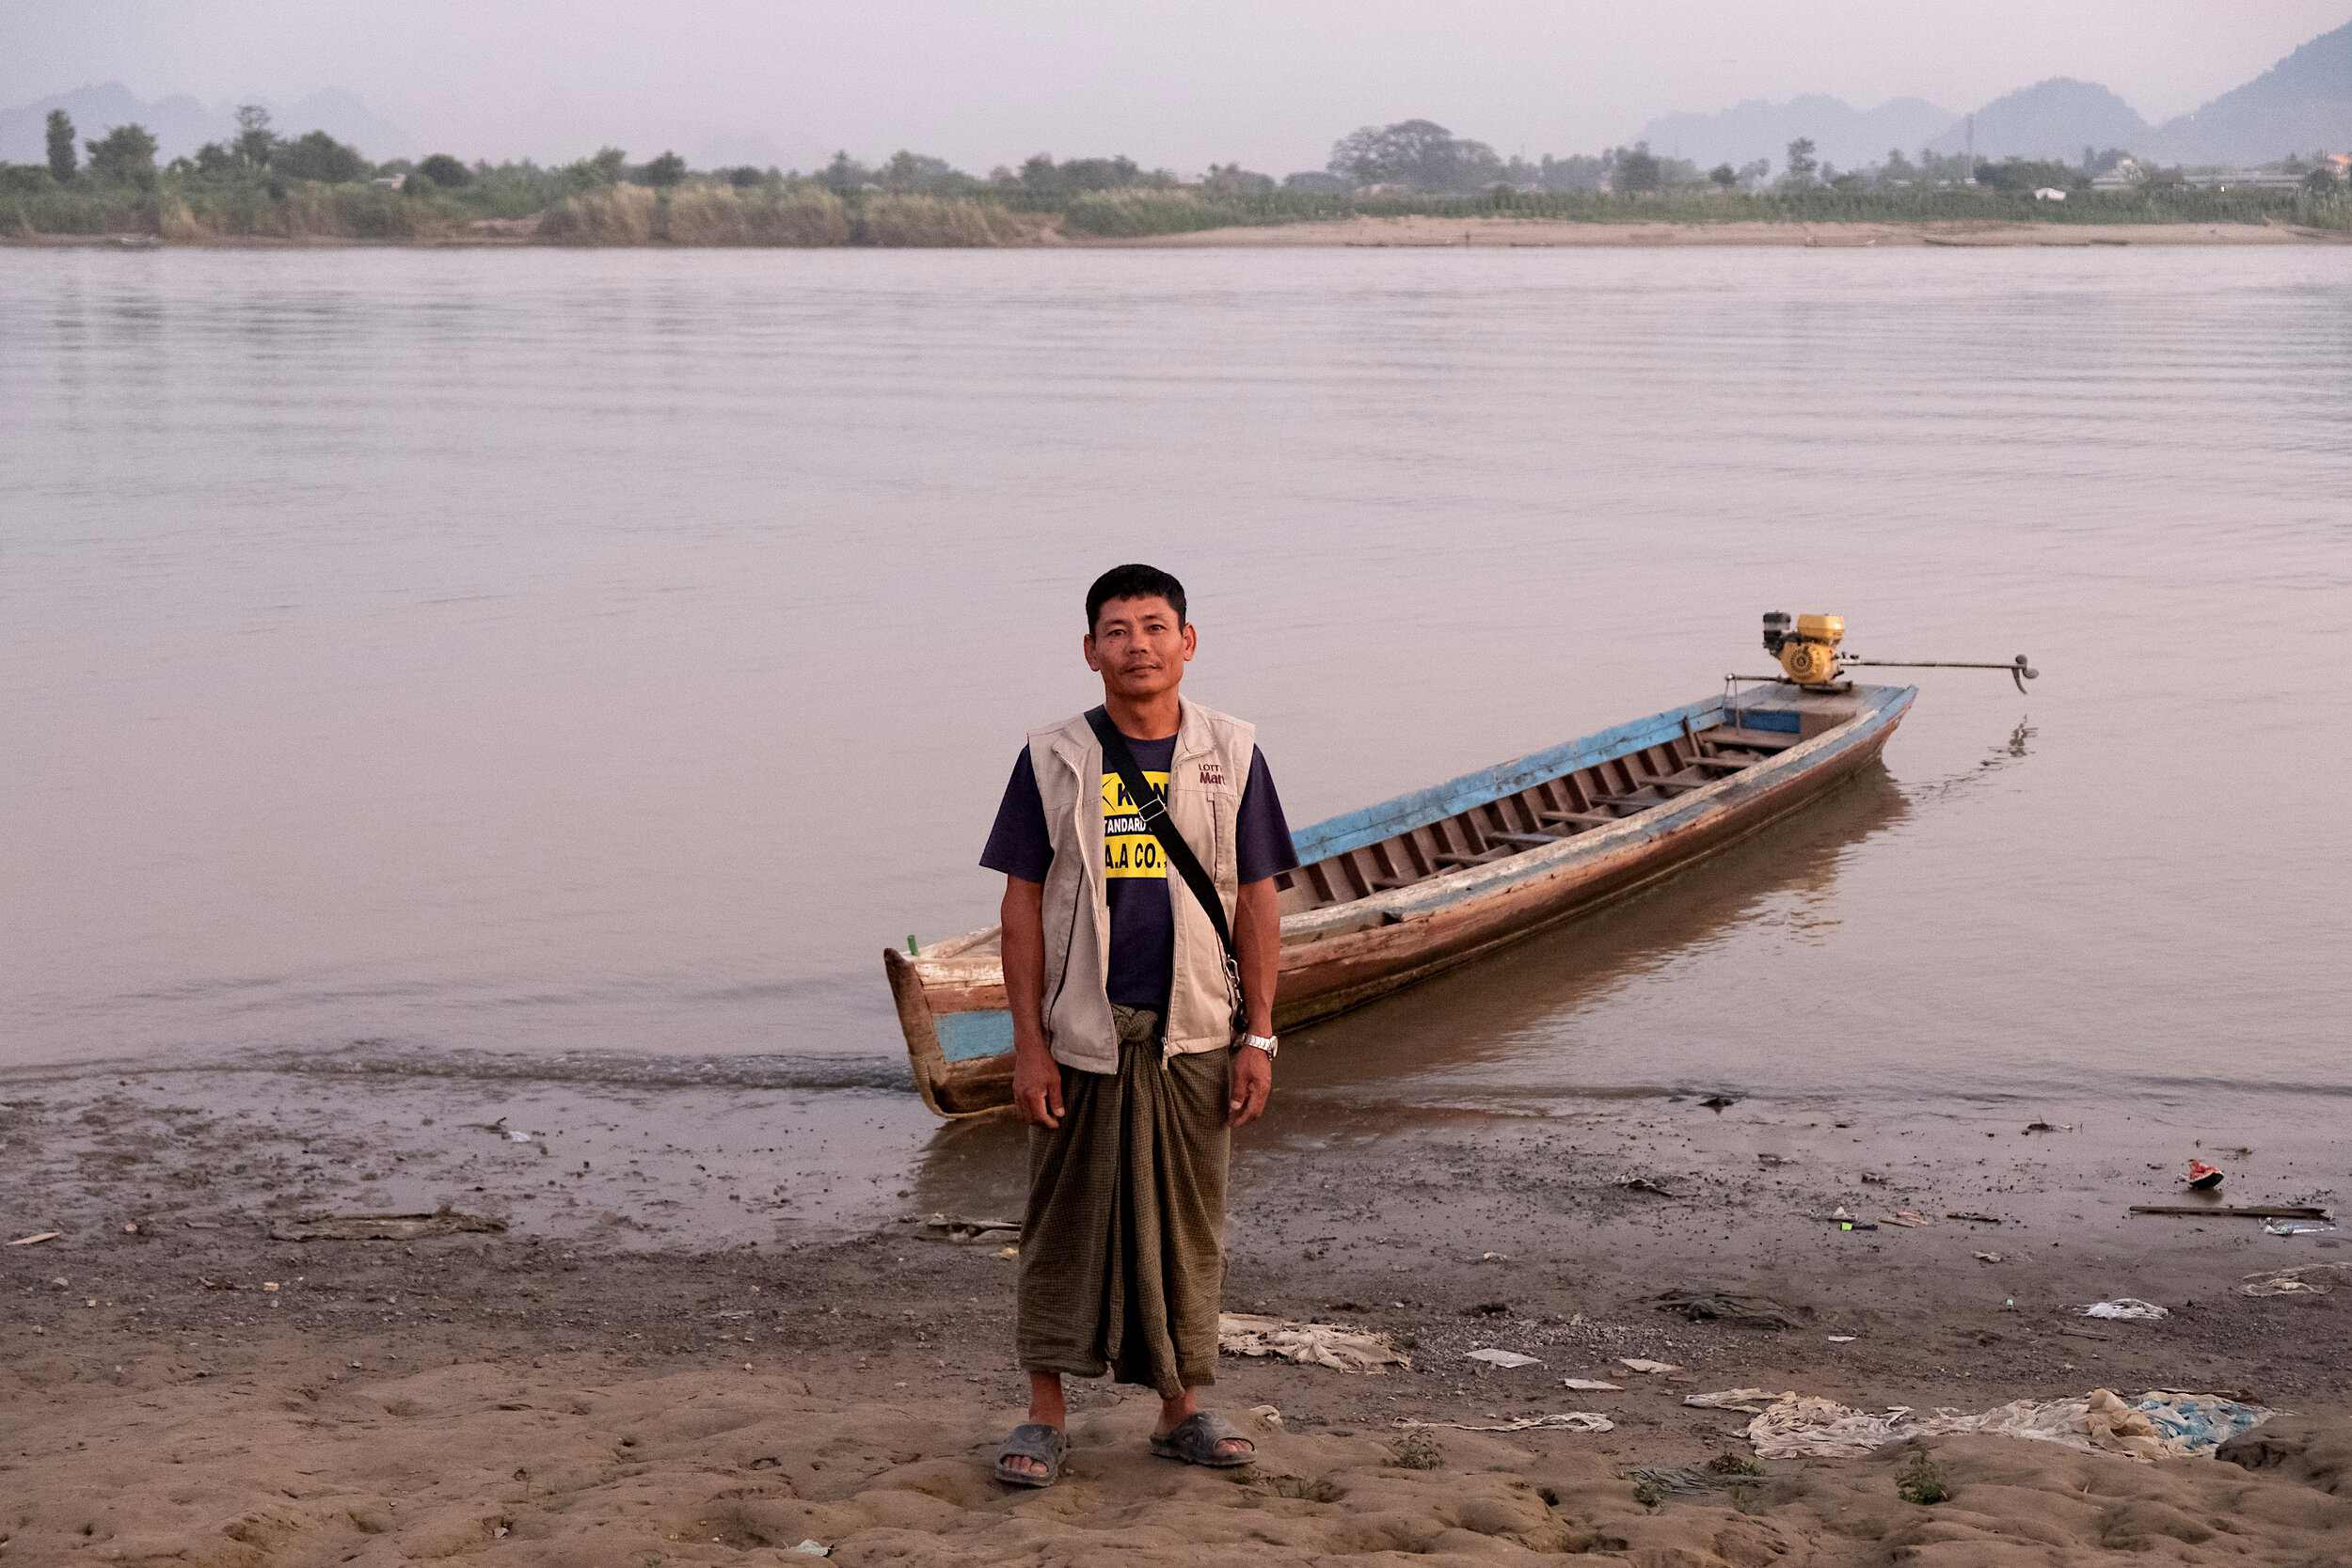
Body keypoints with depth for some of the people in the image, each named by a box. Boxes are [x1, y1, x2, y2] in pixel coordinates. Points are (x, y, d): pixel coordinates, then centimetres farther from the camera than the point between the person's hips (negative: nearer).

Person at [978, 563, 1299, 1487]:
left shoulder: (1230, 754, 4)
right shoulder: (1055, 760, 0)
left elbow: (1255, 902, 6)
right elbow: (1023, 903, 0)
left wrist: (1258, 1038, 2)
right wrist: (1028, 1044, -5)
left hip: (1193, 1037, 1)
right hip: (1082, 1036, -1)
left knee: (1186, 1226, 8)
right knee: (1065, 1222, 4)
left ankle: (1179, 1411, 22)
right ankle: (1046, 1415, 15)